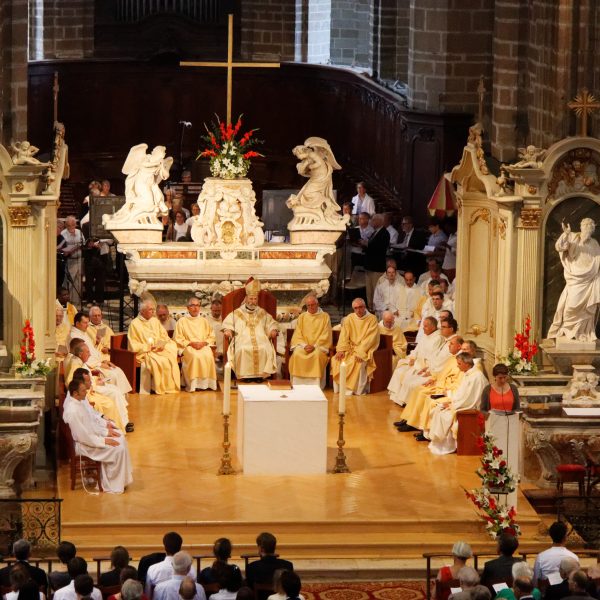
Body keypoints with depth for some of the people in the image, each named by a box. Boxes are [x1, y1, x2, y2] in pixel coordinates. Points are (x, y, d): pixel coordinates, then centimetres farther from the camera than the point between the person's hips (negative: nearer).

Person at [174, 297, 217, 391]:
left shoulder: (204, 321, 19)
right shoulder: (182, 321, 9)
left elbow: (211, 337, 14)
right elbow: (178, 339, 3)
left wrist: (203, 343, -6)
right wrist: (191, 343, -10)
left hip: (204, 346, 2)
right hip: (188, 347, -2)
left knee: (208, 355, -32)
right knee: (195, 356, -36)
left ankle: (206, 382, -26)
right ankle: (194, 383, -32)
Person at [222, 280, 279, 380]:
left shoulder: (263, 313, 22)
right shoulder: (237, 313, 18)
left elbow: (272, 324, 24)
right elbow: (227, 323, 15)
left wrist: (273, 330, 2)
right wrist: (227, 330, -7)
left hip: (261, 340, 1)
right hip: (243, 340, -1)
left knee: (266, 349, -32)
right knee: (243, 349, -35)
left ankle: (262, 373, -24)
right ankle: (245, 375, -26)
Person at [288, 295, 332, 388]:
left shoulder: (325, 317, 6)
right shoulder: (302, 317, 15)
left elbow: (325, 336, -1)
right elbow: (297, 335, 8)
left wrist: (314, 346, -14)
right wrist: (304, 345, -11)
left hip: (319, 346, -2)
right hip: (303, 345, 2)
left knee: (317, 355, -36)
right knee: (297, 354, -30)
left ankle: (315, 386, -32)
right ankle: (298, 385, -26)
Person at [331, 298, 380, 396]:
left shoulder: (372, 319, -5)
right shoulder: (349, 319, 8)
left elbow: (370, 339, -14)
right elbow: (344, 336, 2)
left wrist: (360, 352, -24)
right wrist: (341, 350, -14)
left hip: (365, 350, -4)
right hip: (350, 348, 4)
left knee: (359, 361, -33)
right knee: (336, 360, -19)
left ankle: (357, 389, -23)